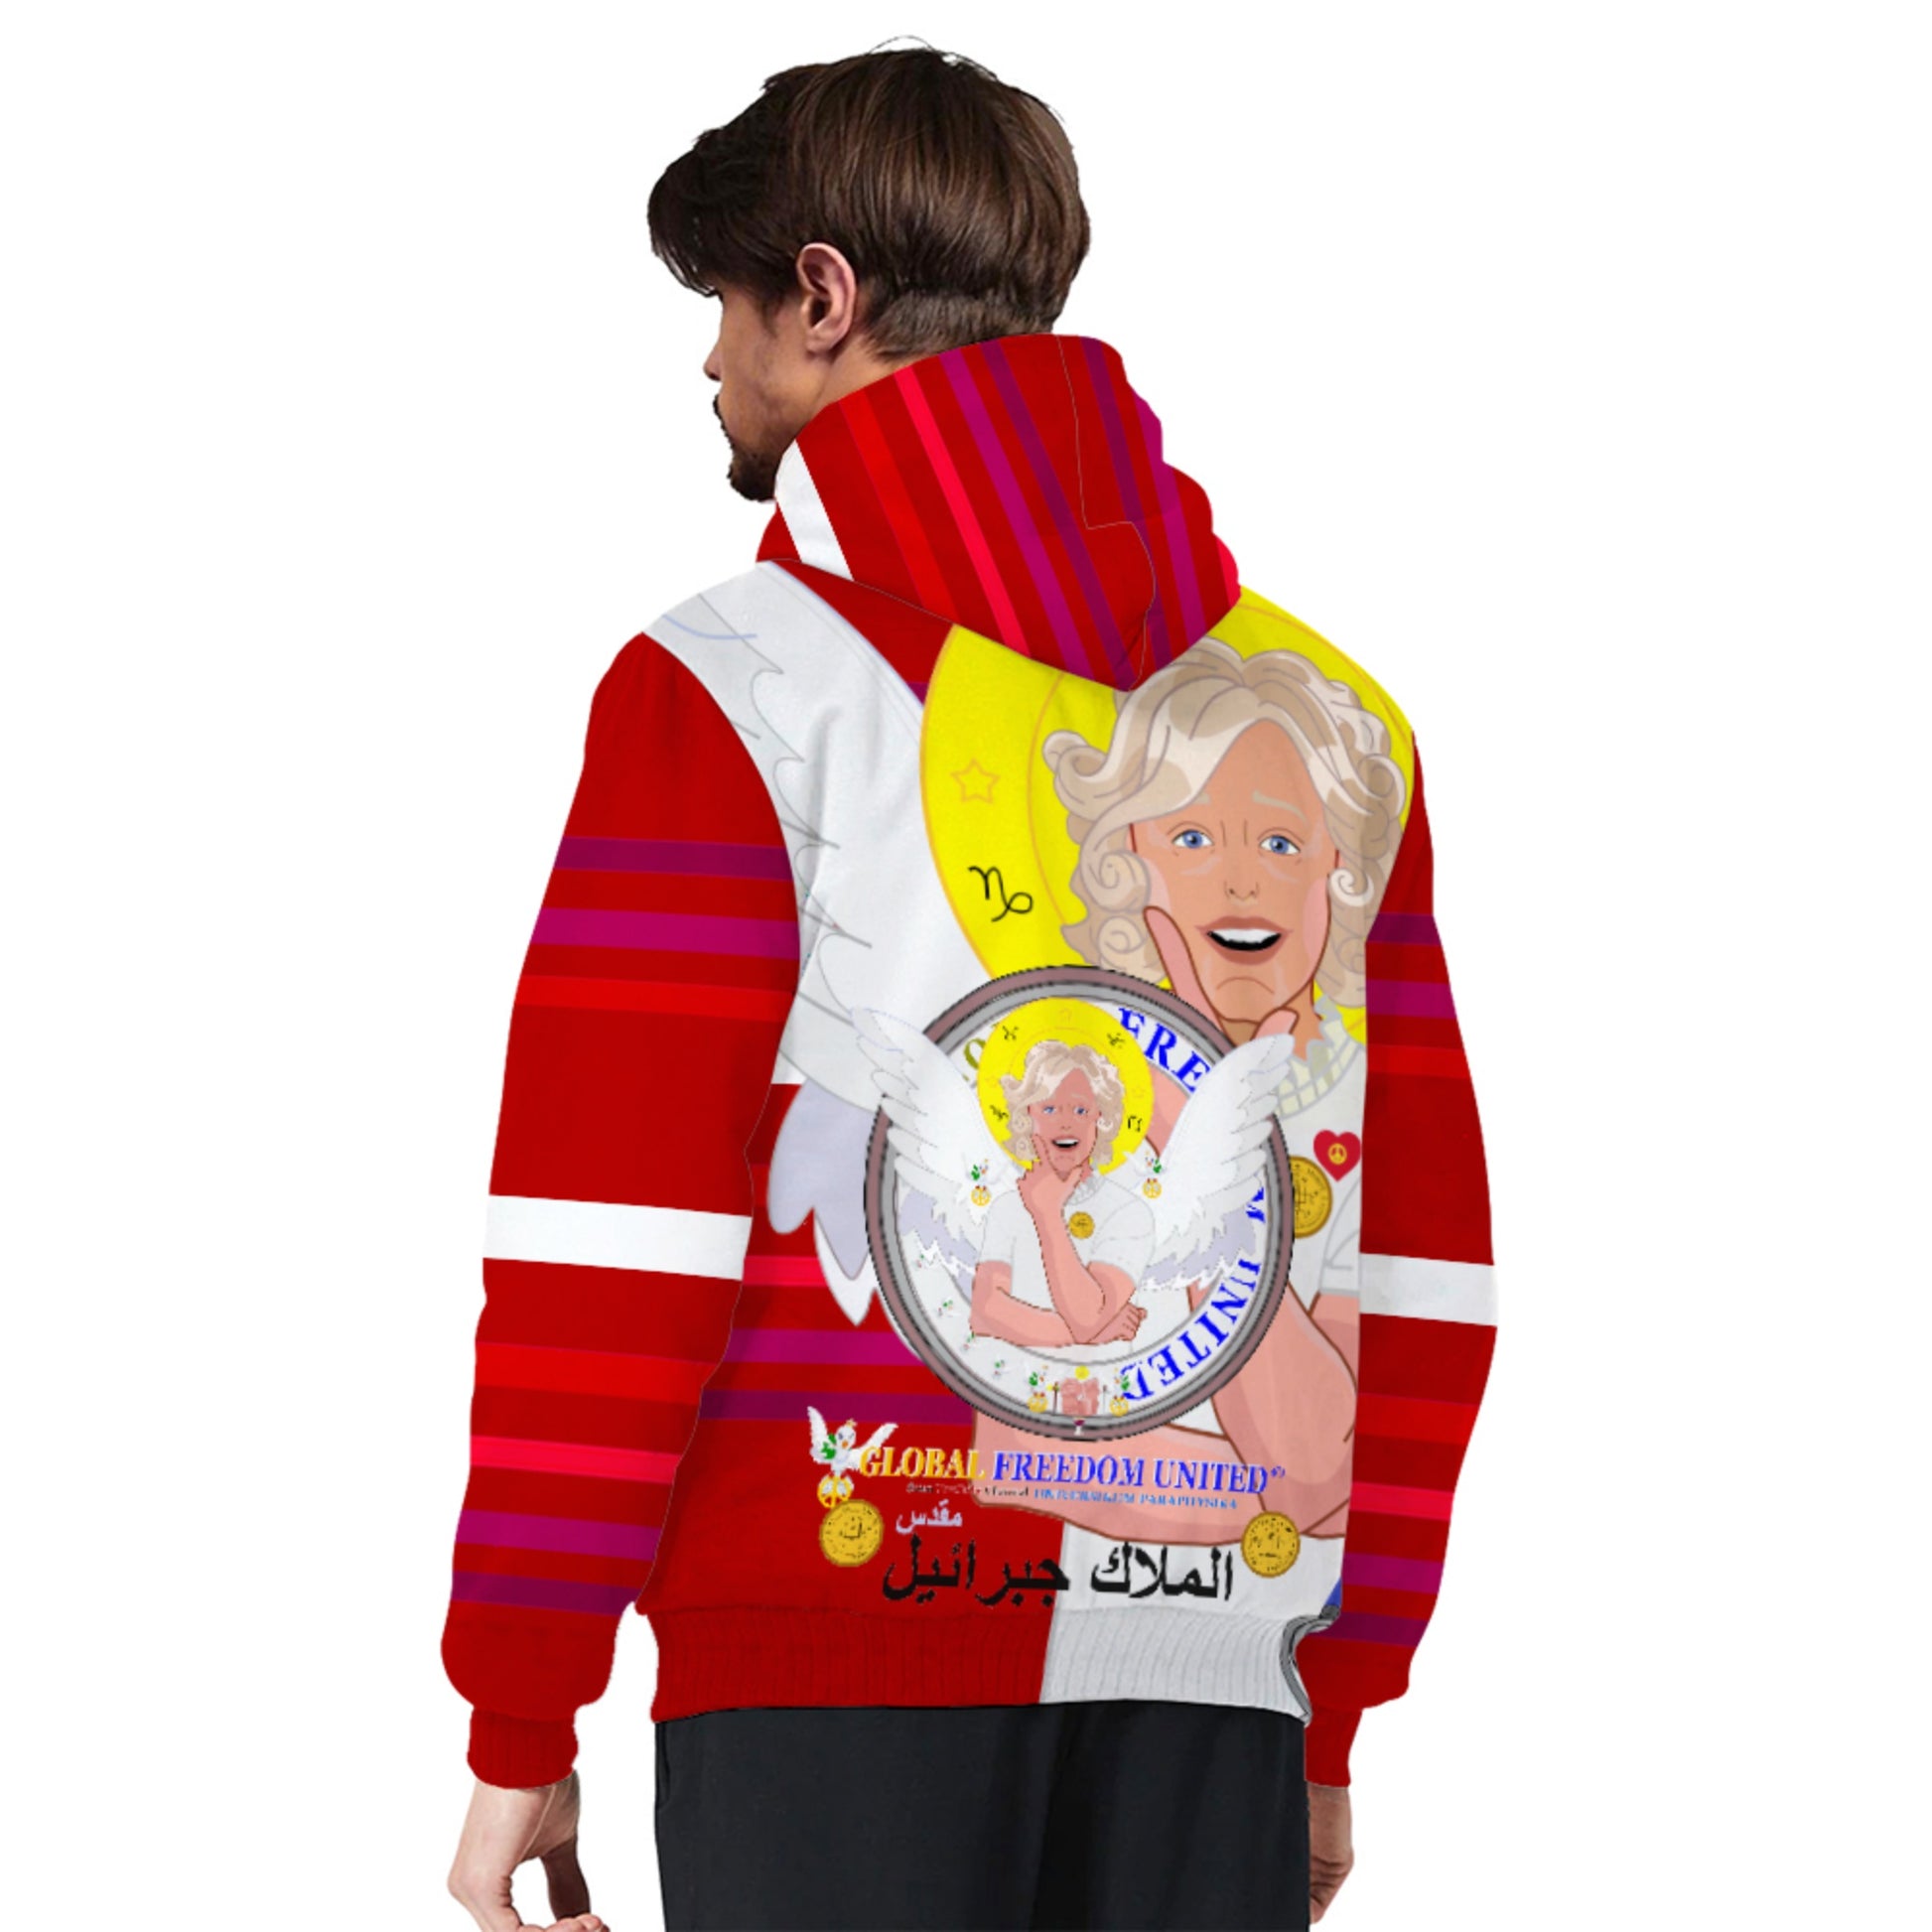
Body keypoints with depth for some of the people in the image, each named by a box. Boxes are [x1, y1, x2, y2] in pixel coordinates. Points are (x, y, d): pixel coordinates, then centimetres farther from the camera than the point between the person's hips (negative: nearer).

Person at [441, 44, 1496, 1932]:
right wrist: (1330, 1729, 19)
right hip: (1220, 1658, 4)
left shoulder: (729, 686, -2)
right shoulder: (1328, 710, 12)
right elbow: (1421, 1262, 13)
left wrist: (519, 1729, -1)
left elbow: (613, 1237, -7)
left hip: (843, 1636, -4)